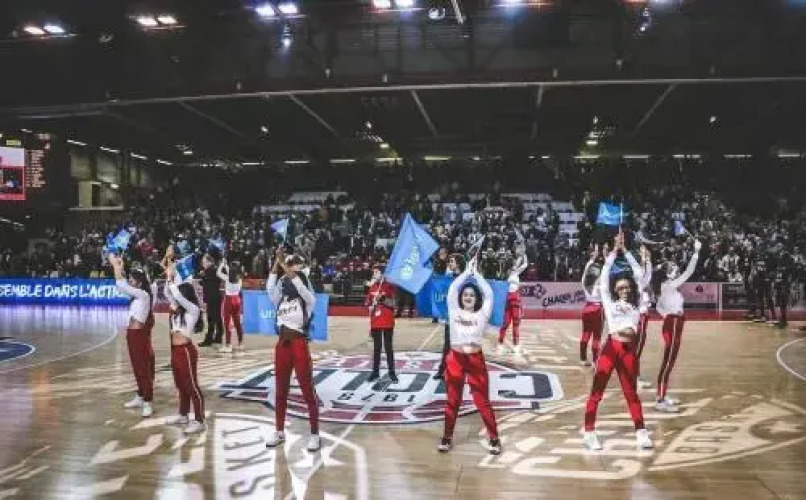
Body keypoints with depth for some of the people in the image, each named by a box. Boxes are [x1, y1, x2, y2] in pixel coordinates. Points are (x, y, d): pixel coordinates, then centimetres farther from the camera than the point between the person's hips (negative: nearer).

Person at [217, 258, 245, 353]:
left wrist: (222, 264, 12)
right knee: (237, 322, 12)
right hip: (237, 300, 5)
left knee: (227, 323, -1)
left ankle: (228, 346, -2)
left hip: (229, 300, -5)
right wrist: (226, 265, 29)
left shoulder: (227, 278, -12)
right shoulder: (239, 278, 1)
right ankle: (240, 344, 17)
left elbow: (218, 273, 2)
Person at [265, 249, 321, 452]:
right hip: (282, 345, 6)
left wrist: (286, 266, -19)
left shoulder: (307, 300, -3)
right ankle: (279, 432, 27)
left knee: (308, 391, 0)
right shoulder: (281, 300, 11)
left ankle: (315, 434, 8)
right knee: (280, 390, 14)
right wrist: (277, 261, -9)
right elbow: (270, 287, -4)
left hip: (299, 345, -6)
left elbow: (300, 286, -20)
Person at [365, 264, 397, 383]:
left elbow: (392, 304, -13)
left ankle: (392, 373, 5)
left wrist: (382, 299, -26)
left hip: (387, 323, -5)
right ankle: (375, 372, 18)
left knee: (388, 347, 0)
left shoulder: (389, 286, -7)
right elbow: (368, 304, 18)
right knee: (376, 347, 11)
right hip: (375, 323, 5)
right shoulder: (372, 287, 9)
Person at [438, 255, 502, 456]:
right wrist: (467, 271, 0)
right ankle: (447, 437, 23)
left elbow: (488, 294, -5)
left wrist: (476, 273, 1)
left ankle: (494, 438, 14)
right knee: (452, 401, 11)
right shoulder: (454, 312, 2)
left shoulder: (482, 315, 1)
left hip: (476, 360, -1)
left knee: (482, 401, 3)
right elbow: (453, 289, -5)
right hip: (455, 359, 1)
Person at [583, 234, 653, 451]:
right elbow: (604, 277, 4)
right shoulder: (609, 302, 8)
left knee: (631, 392, 13)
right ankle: (589, 432, 5)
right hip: (611, 347, -2)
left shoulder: (635, 304, 13)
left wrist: (625, 251, 14)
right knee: (597, 391, 0)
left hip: (629, 350, 3)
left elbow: (639, 274, 12)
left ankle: (641, 432, 20)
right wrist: (615, 250, 7)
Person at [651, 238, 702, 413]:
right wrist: (696, 252, -18)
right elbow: (688, 272, -19)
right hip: (673, 326, -10)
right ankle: (661, 401, -6)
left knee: (669, 362, 14)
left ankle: (663, 396, 22)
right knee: (668, 362, -8)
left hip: (672, 325, 10)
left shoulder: (666, 287, 12)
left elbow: (659, 306, 23)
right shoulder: (669, 286, -15)